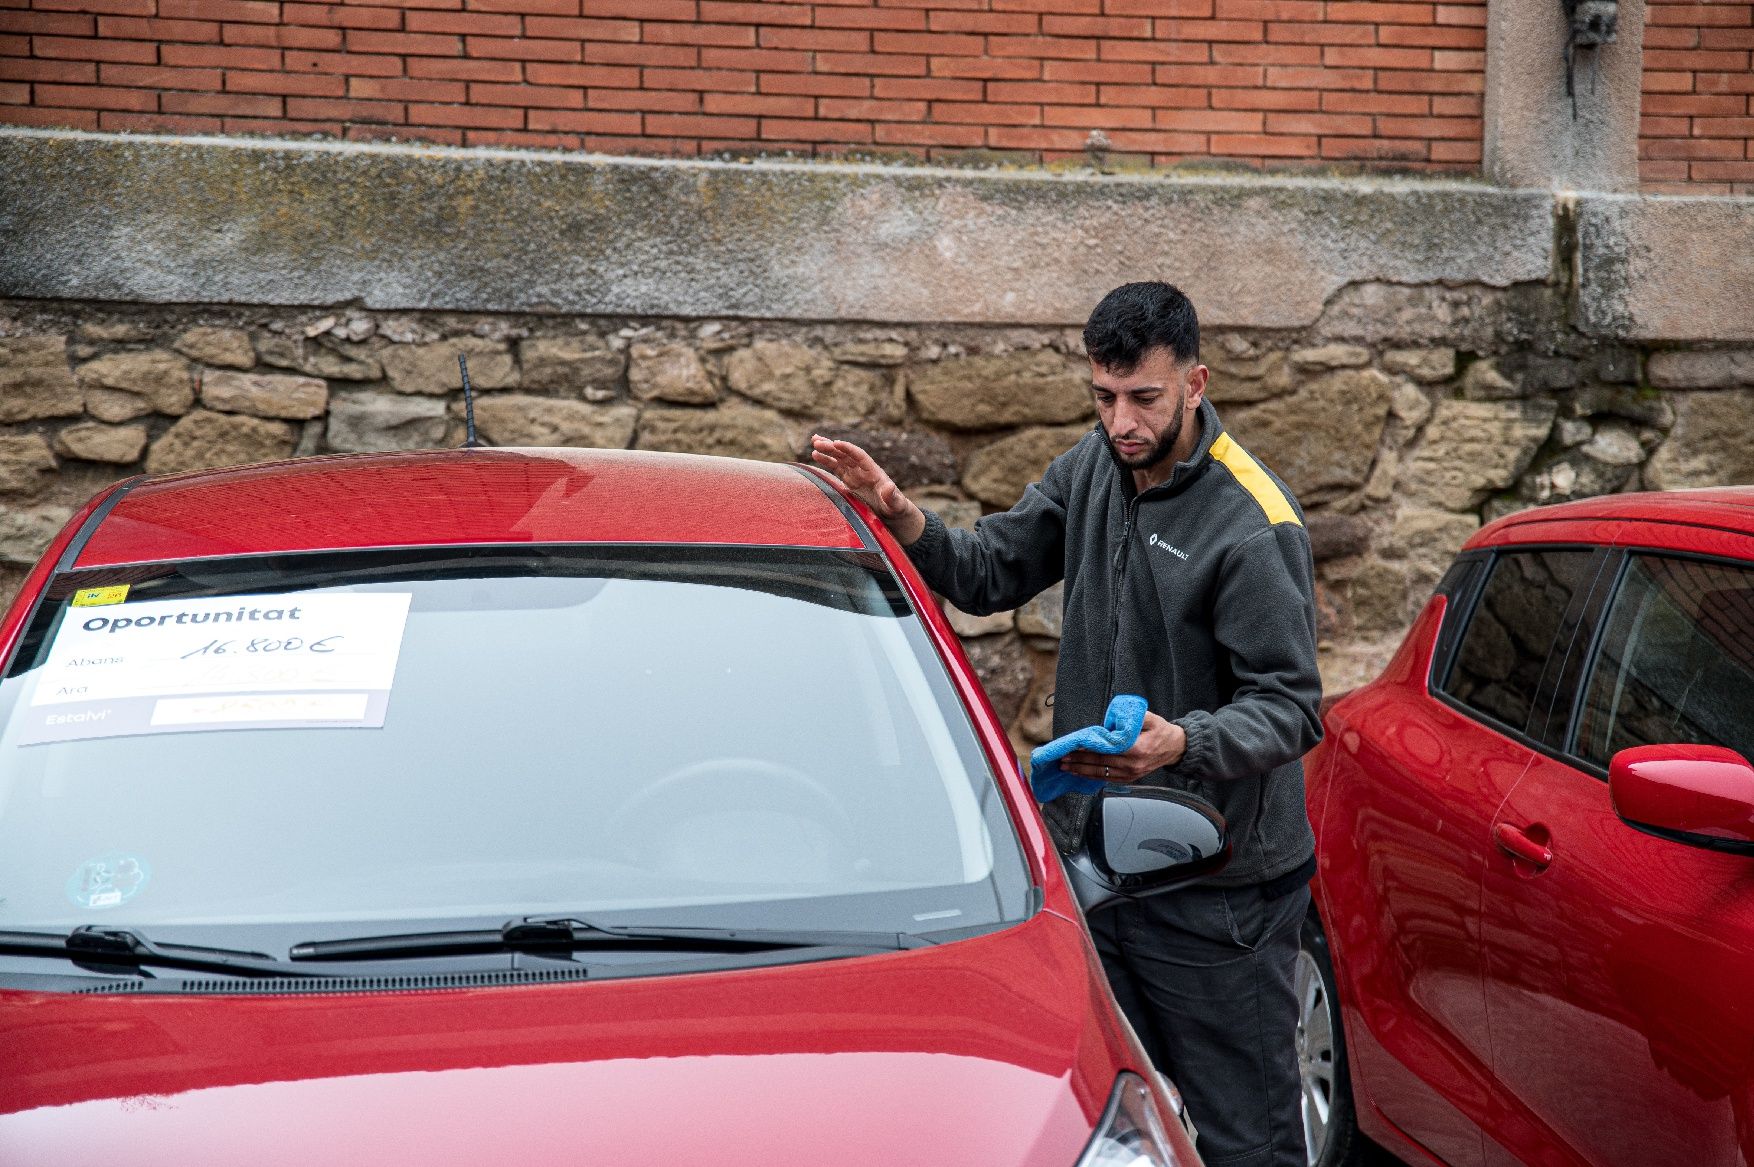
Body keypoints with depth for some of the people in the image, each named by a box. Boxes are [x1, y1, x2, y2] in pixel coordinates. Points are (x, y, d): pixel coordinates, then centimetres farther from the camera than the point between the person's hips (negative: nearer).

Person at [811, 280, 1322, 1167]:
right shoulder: (1094, 467, 7)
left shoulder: (1253, 524, -15)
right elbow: (990, 574, 14)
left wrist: (1182, 743, -34)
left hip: (1215, 893, -6)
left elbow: (1290, 708, -16)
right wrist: (903, 519, -3)